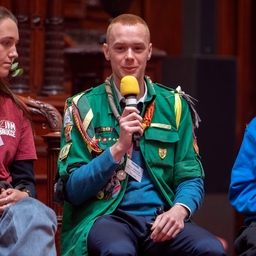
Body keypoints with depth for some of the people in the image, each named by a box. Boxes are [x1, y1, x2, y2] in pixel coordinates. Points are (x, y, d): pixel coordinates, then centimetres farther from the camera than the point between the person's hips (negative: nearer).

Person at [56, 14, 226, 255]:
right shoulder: (84, 107, 4)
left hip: (160, 219, 3)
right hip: (103, 216, -3)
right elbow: (71, 190, -2)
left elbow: (191, 178, 10)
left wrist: (178, 210, -12)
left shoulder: (174, 105, 12)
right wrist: (118, 148, -15)